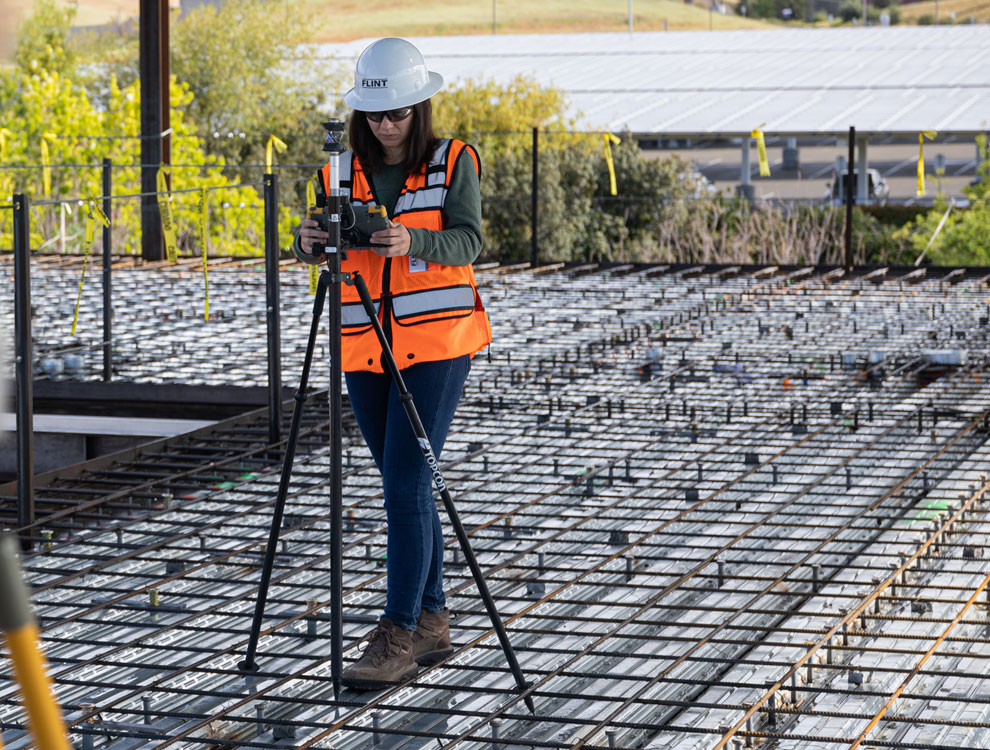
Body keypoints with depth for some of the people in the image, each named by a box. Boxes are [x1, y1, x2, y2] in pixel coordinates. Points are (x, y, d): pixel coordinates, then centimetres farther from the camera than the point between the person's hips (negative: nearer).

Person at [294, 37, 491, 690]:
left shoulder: (454, 163, -2)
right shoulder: (344, 171, 9)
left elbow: (466, 242, -14)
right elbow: (313, 249, 0)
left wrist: (412, 240, -33)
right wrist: (311, 239, -24)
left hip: (437, 340, -5)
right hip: (365, 348, 5)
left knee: (406, 482, -12)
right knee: (405, 485, 10)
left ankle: (399, 636, -11)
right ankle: (432, 624, 18)